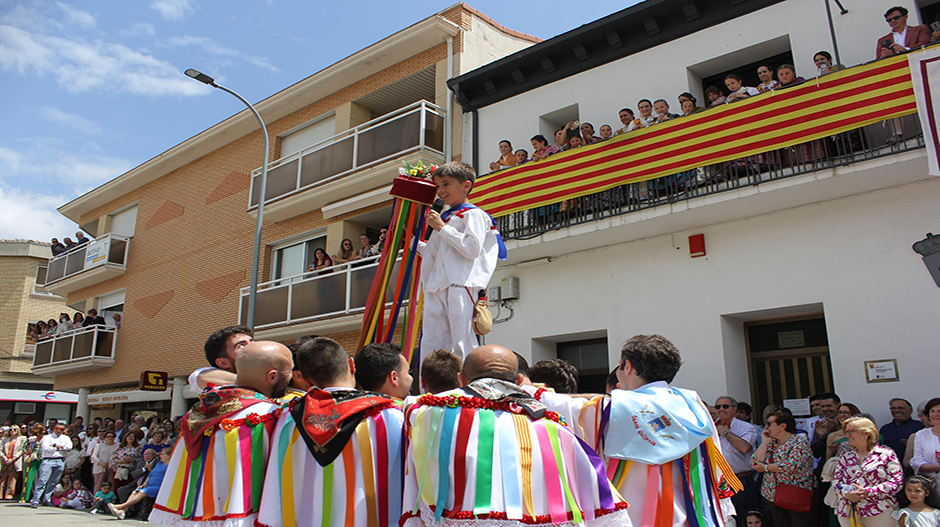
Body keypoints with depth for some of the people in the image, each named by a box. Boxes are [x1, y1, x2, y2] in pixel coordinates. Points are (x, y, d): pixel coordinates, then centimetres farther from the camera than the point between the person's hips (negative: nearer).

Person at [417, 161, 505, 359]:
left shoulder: (473, 215, 0)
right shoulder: (444, 217, 25)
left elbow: (473, 249, -15)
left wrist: (442, 228, -11)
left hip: (460, 285, -8)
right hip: (436, 287, 8)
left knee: (462, 346, -9)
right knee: (430, 345, 5)